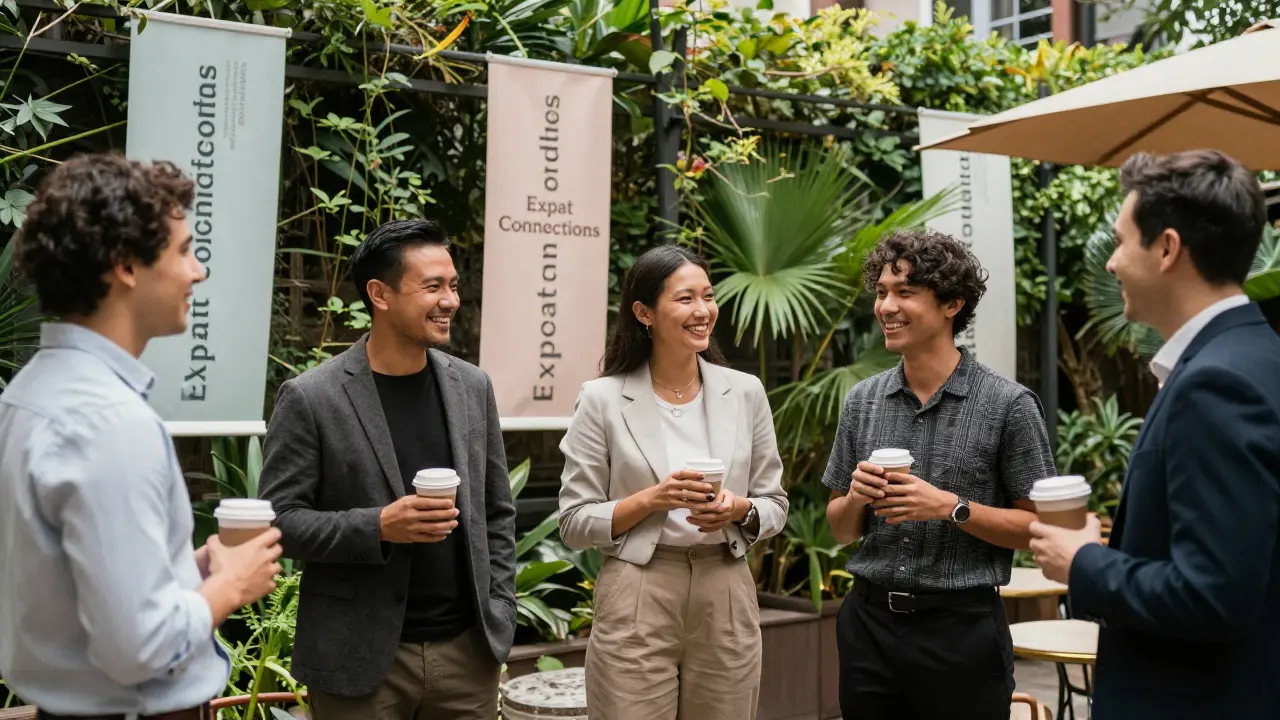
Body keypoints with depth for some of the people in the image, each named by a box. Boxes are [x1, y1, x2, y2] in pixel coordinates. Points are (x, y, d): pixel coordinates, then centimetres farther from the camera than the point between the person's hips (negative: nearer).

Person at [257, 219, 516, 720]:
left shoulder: (472, 387, 6)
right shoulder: (310, 398, -8)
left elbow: (497, 513, 11)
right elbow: (279, 520, -8)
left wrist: (500, 615, 5)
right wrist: (377, 527, -21)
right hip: (361, 659, -3)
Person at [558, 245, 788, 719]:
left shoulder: (746, 393, 4)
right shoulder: (602, 399, -4)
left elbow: (775, 505, 9)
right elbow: (575, 524, -3)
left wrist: (739, 509, -12)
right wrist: (650, 499, -17)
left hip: (726, 600, 3)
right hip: (636, 607, -2)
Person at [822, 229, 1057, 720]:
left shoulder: (1008, 405, -7)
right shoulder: (862, 401, 5)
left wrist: (953, 508, -18)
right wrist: (856, 497, -9)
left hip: (961, 628, -4)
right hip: (868, 624, 4)